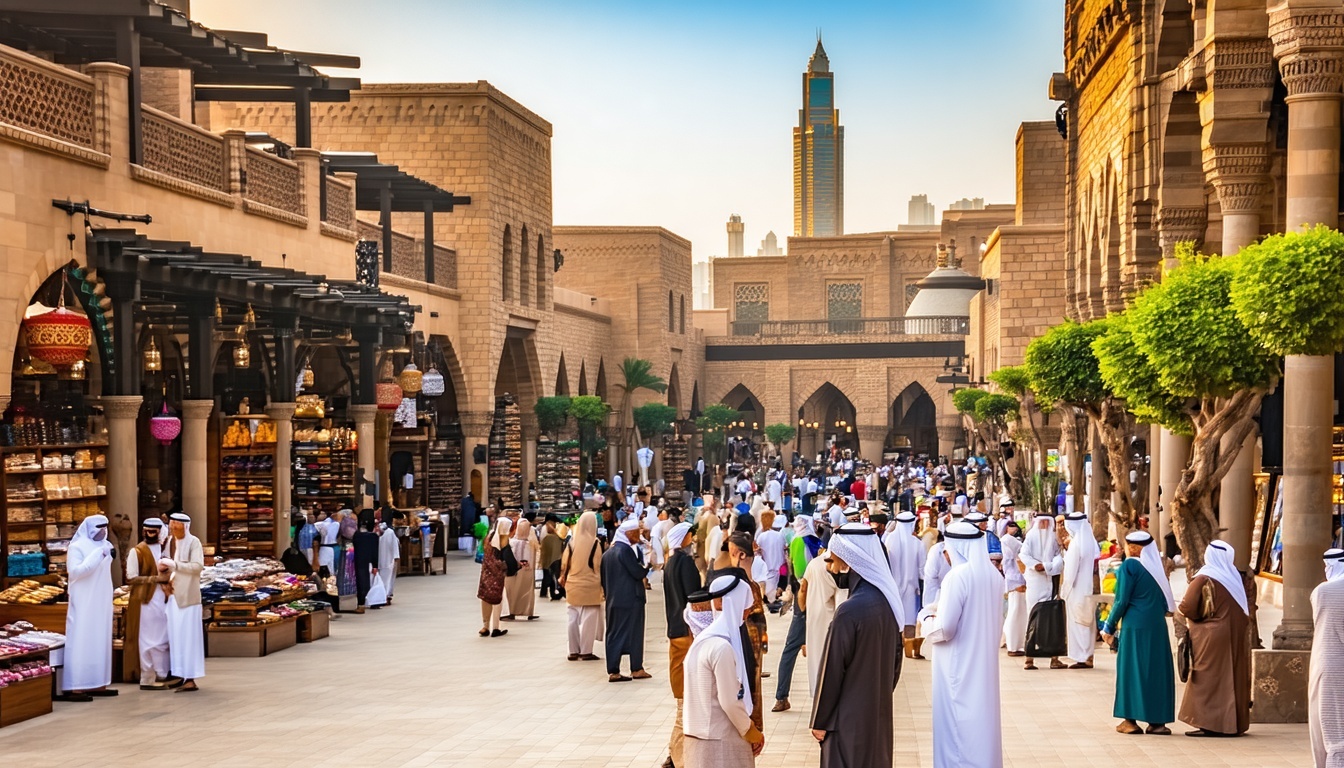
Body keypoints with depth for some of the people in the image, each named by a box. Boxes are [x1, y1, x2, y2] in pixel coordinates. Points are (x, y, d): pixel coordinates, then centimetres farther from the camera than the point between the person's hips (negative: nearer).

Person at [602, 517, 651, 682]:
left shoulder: (609, 553, 12)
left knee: (613, 635, 6)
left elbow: (604, 579, 17)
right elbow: (638, 572, -16)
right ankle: (636, 669, 7)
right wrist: (647, 565, 2)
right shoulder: (625, 550, -13)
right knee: (634, 633, 2)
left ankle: (613, 671, 4)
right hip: (630, 600, -7)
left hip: (613, 601, 7)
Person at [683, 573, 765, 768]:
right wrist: (751, 731, -4)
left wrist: (748, 728, 12)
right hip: (720, 741, -9)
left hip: (705, 734, 9)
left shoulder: (705, 639, 9)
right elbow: (730, 701, -18)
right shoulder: (722, 647, -19)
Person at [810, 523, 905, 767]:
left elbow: (832, 669, -18)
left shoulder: (850, 610, -24)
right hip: (880, 712, 7)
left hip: (849, 718, -7)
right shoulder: (888, 601, -1)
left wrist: (820, 720, -8)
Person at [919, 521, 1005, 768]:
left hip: (960, 666, -8)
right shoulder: (994, 575, 4)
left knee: (958, 728, 2)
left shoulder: (957, 576, -20)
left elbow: (943, 629, -21)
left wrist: (927, 616, -1)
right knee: (982, 721, 17)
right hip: (985, 662, 8)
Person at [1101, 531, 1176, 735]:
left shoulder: (1128, 566, -8)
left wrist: (1109, 628, -2)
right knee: (1157, 670, 7)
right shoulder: (1156, 567, 10)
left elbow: (1122, 601, -10)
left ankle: (1131, 719, 2)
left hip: (1135, 627, -5)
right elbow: (1166, 603, 12)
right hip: (1158, 626, 5)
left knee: (1132, 669, 2)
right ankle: (1156, 720, 7)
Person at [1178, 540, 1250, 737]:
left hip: (1211, 638, -6)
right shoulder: (1235, 578, 4)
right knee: (1232, 678, 10)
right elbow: (1244, 612, 11)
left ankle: (1209, 723, -4)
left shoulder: (1203, 579, -12)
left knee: (1208, 678, -1)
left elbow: (1187, 608, -15)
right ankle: (1233, 722, 13)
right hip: (1236, 636, 6)